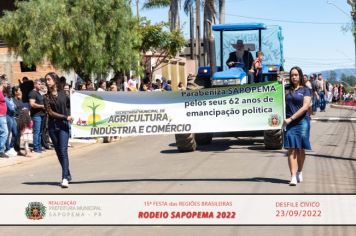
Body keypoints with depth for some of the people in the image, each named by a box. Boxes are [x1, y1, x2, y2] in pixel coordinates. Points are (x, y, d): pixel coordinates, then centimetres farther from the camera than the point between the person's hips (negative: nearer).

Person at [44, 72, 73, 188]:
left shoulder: (63, 93, 2)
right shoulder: (46, 97, 3)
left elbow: (70, 105, 15)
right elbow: (50, 112, -5)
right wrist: (66, 117, -11)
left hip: (63, 125, -2)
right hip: (52, 126, 3)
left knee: (63, 151, -12)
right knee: (58, 152, 8)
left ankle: (65, 178, -17)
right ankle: (68, 175, 22)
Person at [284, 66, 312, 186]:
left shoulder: (305, 90, 3)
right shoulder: (287, 90, 12)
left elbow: (305, 107, -7)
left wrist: (291, 118, -14)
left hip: (302, 122, -1)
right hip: (289, 123, 1)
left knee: (301, 149, 6)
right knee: (292, 149, -7)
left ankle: (299, 172, 25)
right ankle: (293, 177, -12)